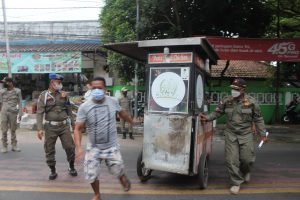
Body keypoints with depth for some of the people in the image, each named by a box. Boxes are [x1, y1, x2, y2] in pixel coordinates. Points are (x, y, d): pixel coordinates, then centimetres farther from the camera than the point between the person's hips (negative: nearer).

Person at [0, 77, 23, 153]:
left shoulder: (17, 91, 2)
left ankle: (14, 146, 15)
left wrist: (20, 113, -1)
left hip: (13, 113, -1)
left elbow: (20, 103, 3)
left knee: (13, 130, 7)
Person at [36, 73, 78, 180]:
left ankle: (71, 167, 23)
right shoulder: (43, 95, -2)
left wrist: (73, 123, 12)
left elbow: (69, 111, 13)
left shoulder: (64, 95, 8)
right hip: (51, 127, -2)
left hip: (64, 126, 2)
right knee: (49, 150, 6)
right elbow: (39, 113, -7)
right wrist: (39, 128, -17)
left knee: (70, 147, 1)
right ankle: (53, 171, 24)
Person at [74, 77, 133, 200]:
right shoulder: (84, 107, -15)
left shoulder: (113, 102, -9)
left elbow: (122, 113, 13)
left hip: (112, 146, 1)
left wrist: (132, 122, 28)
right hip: (93, 148, 0)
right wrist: (78, 147, -25)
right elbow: (78, 129, -13)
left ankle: (124, 179, 50)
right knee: (91, 175, 5)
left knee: (118, 171, 12)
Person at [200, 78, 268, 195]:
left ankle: (245, 172, 41)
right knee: (231, 160, -1)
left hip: (246, 135, -1)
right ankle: (236, 182, 17)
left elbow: (258, 119, 2)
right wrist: (207, 117, -12)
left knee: (247, 158, 5)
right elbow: (217, 113, 5)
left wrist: (262, 134, 3)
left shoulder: (251, 102, -5)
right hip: (231, 135, 1)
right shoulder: (226, 101, -2)